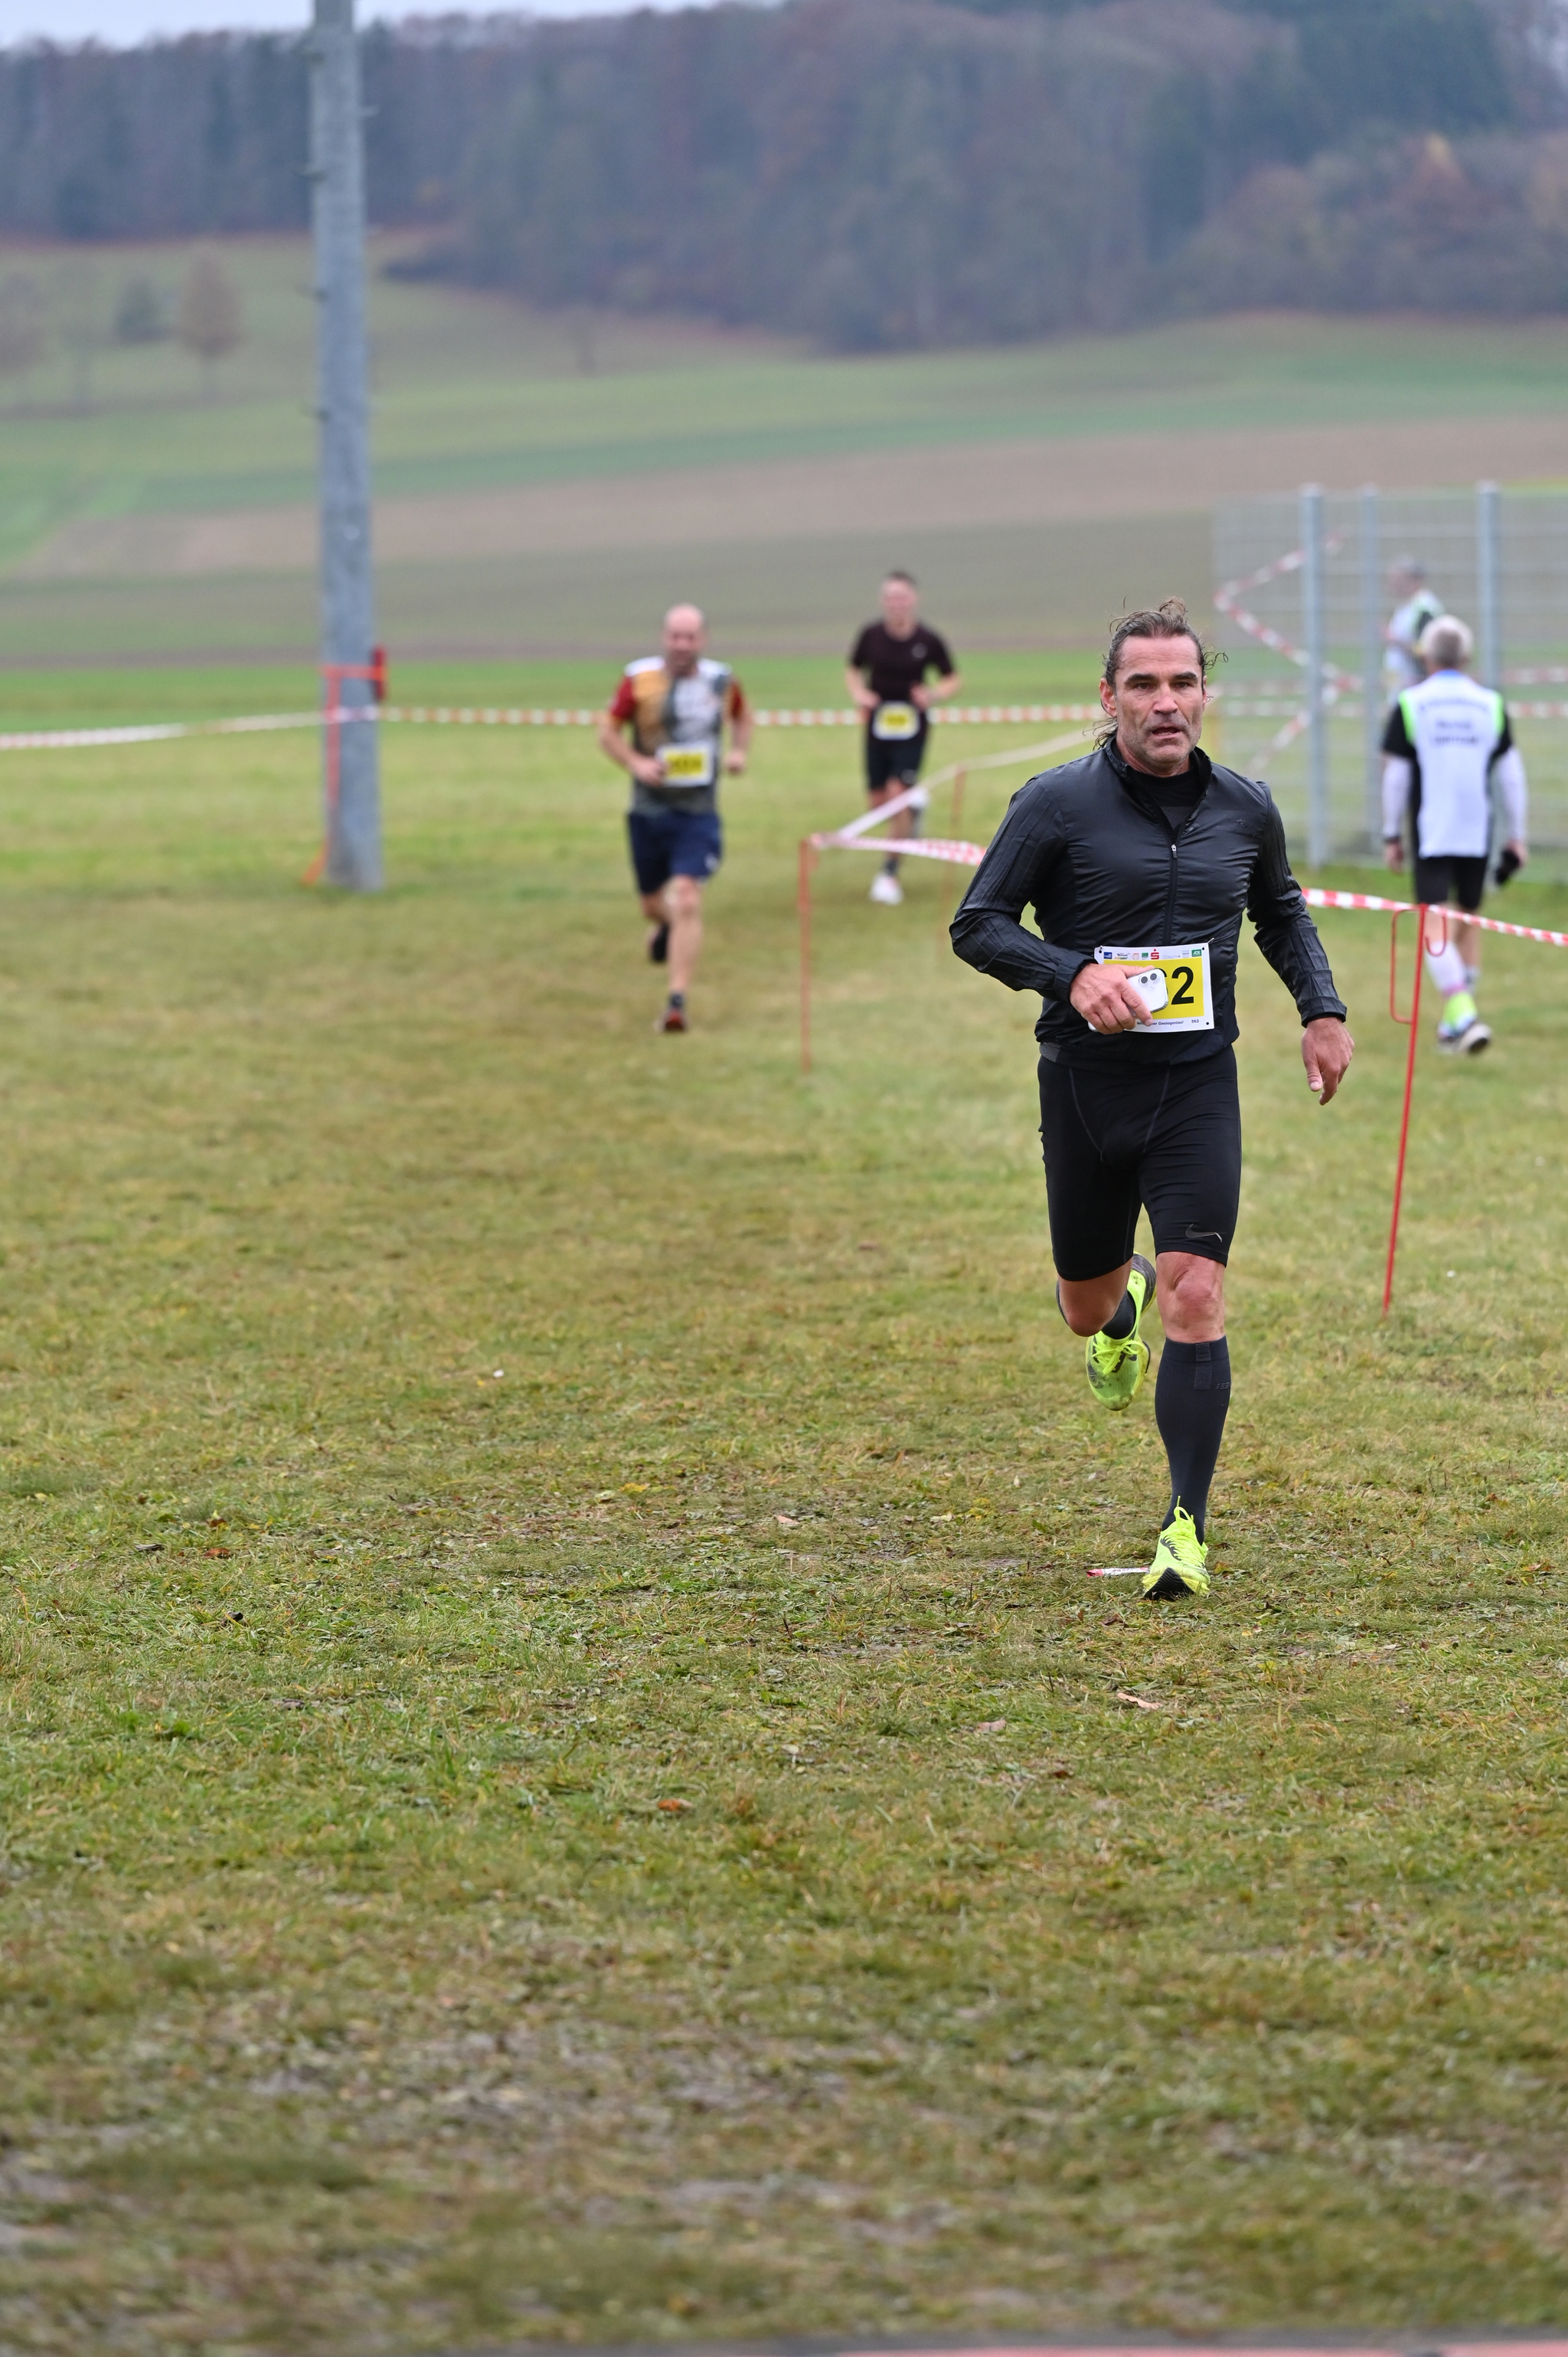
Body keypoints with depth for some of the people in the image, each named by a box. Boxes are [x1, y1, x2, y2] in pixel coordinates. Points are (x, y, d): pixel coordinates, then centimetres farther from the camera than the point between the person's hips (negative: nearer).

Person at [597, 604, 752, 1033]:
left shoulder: (721, 680, 1)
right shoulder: (640, 678, -7)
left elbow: (742, 715, 22)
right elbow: (608, 729, -1)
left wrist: (739, 751, 4)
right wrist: (636, 763, -17)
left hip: (699, 813, -1)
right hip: (649, 810, 1)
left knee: (686, 900, -17)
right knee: (652, 903, 14)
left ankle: (677, 1003, -17)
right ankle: (663, 925, 54)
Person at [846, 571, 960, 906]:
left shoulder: (929, 640, -6)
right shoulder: (871, 635, -2)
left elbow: (952, 680, 6)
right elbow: (853, 671, 13)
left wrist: (934, 695, -15)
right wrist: (859, 694, -8)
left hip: (912, 730, -3)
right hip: (878, 726, 3)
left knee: (898, 793, -13)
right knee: (879, 800, 6)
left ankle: (890, 872, -3)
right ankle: (913, 812, 44)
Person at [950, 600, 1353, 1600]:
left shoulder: (1246, 808, 4)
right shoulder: (1057, 804, -7)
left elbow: (1283, 911, 24)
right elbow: (977, 924, -5)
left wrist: (1323, 1008, 10)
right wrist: (1074, 975, -21)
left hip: (1197, 1084, 0)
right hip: (1087, 1084, 0)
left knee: (1195, 1298, -14)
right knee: (1086, 1308, 13)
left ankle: (1187, 1530, -10)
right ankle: (1120, 1303, 53)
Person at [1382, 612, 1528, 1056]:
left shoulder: (1410, 704, -3)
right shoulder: (1490, 704, 4)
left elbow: (1395, 775, -2)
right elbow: (1511, 774, 5)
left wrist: (1391, 835, 7)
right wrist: (1517, 836, 13)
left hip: (1430, 834, -3)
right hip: (1477, 834, 3)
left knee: (1436, 925, -8)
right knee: (1468, 921, 16)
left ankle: (1463, 1014, -27)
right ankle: (1456, 1022, 21)